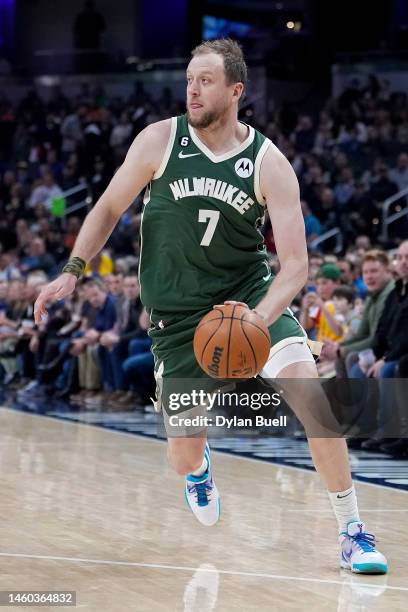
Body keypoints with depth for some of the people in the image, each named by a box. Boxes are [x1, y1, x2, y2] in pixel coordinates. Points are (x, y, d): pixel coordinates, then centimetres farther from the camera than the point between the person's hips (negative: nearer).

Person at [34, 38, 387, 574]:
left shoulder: (269, 164, -11)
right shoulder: (159, 140, -8)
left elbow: (295, 264, -15)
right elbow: (109, 208, 6)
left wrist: (259, 317, -33)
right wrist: (72, 270, -6)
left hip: (251, 293, -1)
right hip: (177, 311, 1)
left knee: (310, 392, -24)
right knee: (182, 455, -1)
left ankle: (352, 531, -9)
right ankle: (198, 466, 42)